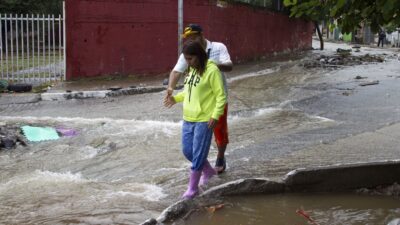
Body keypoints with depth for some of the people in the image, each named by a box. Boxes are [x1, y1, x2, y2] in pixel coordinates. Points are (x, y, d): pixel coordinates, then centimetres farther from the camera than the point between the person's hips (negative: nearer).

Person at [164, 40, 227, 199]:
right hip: (188, 119, 8)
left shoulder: (211, 70, -14)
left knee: (198, 154, -1)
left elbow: (221, 96, -14)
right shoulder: (191, 70, 10)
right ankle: (208, 171, 38)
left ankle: (193, 188, 12)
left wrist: (215, 116, -22)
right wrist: (175, 98, 10)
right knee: (187, 151, 14)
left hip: (204, 120, -8)